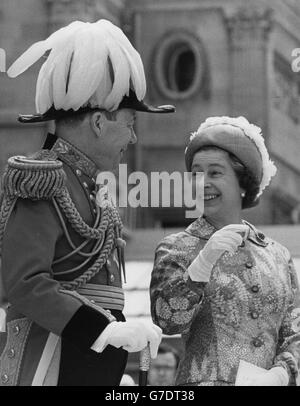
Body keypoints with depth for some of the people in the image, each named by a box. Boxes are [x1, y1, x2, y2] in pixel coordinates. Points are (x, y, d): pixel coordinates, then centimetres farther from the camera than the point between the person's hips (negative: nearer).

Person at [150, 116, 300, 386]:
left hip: (269, 383, 2)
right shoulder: (176, 249, 7)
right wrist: (204, 261, -16)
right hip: (205, 381, -2)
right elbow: (168, 322, -6)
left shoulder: (278, 256, 13)